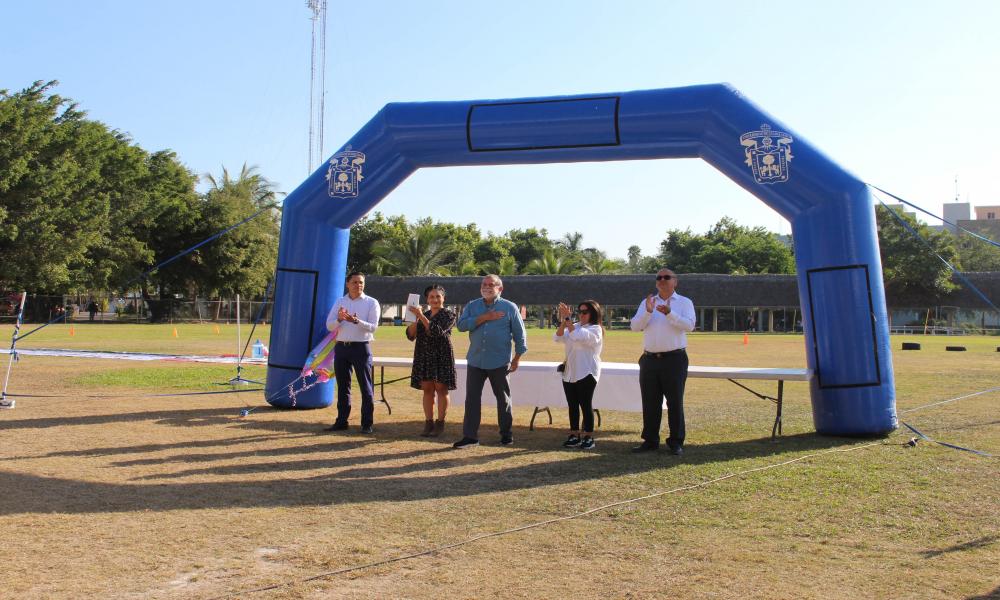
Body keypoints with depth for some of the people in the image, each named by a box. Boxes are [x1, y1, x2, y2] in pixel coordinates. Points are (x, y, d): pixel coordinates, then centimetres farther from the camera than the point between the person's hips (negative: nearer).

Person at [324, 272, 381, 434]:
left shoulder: (371, 303, 0)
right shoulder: (339, 302, 12)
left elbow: (373, 327, -11)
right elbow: (329, 326, 6)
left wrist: (356, 321, -27)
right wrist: (339, 319, -15)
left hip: (361, 348, -4)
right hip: (341, 347, 4)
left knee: (366, 386, -2)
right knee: (342, 386, 10)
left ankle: (367, 423, 2)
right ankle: (341, 421, 18)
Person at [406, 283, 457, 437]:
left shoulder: (448, 315, -1)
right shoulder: (423, 315, 14)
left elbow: (438, 331, -18)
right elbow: (411, 335, 6)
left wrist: (421, 316, -20)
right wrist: (414, 319, -10)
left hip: (442, 355, -5)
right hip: (424, 356, 5)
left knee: (441, 389, -1)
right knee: (427, 389, 5)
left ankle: (440, 424, 4)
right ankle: (428, 423, 10)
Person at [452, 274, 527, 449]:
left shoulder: (510, 307, 1)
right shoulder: (472, 306, 8)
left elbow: (519, 334, 2)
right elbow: (461, 325, -7)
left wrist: (517, 358, 0)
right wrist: (484, 318, -14)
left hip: (500, 362, -2)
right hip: (475, 361, 2)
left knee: (503, 399, 8)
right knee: (472, 398, 1)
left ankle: (506, 434, 22)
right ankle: (470, 436, 6)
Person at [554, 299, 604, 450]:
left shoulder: (595, 329, -7)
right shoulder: (575, 326, 15)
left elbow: (577, 336, -24)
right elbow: (558, 338, 2)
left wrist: (568, 319, -21)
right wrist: (563, 321, -11)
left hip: (586, 374, -7)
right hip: (569, 373, 7)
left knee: (585, 405, -3)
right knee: (572, 405, 9)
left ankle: (588, 437, 4)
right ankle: (574, 436, 16)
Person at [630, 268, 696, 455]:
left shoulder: (684, 302, 4)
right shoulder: (647, 302, 12)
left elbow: (689, 325, -13)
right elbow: (635, 326, 0)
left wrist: (669, 313, -26)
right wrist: (648, 312, -17)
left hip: (674, 359, -3)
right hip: (650, 359, 3)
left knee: (675, 402, 0)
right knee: (650, 402, 7)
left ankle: (676, 442, 7)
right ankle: (650, 440, 16)